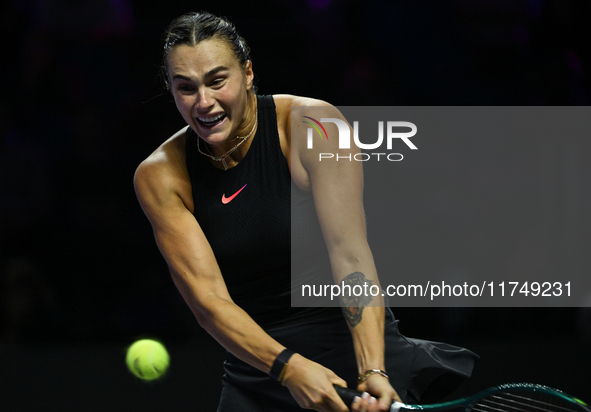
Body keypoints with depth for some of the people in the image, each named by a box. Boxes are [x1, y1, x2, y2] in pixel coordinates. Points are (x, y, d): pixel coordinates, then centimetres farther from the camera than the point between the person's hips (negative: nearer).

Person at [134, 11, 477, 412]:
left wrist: (372, 371, -34)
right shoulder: (160, 176, -7)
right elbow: (208, 298, -15)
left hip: (353, 346, -2)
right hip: (255, 378, 2)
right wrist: (288, 367, -31)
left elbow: (349, 251, -21)